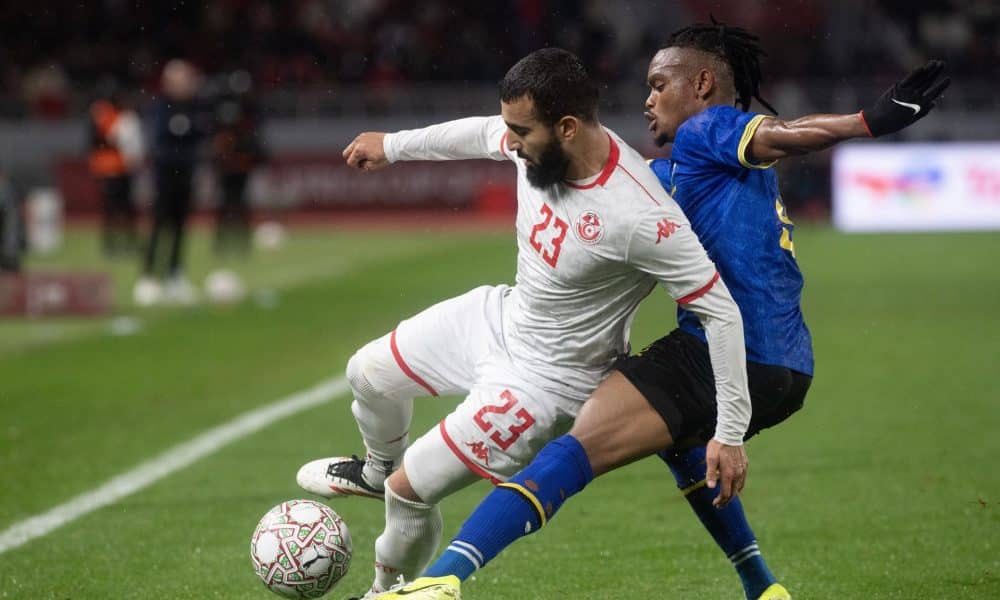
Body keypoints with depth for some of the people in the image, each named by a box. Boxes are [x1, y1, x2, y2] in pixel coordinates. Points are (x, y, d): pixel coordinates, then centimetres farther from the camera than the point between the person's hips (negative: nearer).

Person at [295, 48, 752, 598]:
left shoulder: (638, 217, -37)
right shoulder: (540, 145, -15)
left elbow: (720, 310, -30)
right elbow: (481, 134, 11)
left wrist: (731, 433, -27)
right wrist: (393, 145, 23)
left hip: (544, 381, -8)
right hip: (501, 317, 8)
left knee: (409, 492, -5)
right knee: (368, 374, 19)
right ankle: (377, 469, 52)